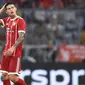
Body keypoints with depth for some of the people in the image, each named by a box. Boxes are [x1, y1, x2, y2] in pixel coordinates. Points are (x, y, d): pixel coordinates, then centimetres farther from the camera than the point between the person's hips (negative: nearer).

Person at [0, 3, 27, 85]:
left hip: (15, 53, -7)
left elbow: (21, 37, -19)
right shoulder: (7, 20, 11)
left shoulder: (20, 20, -11)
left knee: (13, 77, -11)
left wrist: (13, 48, -32)